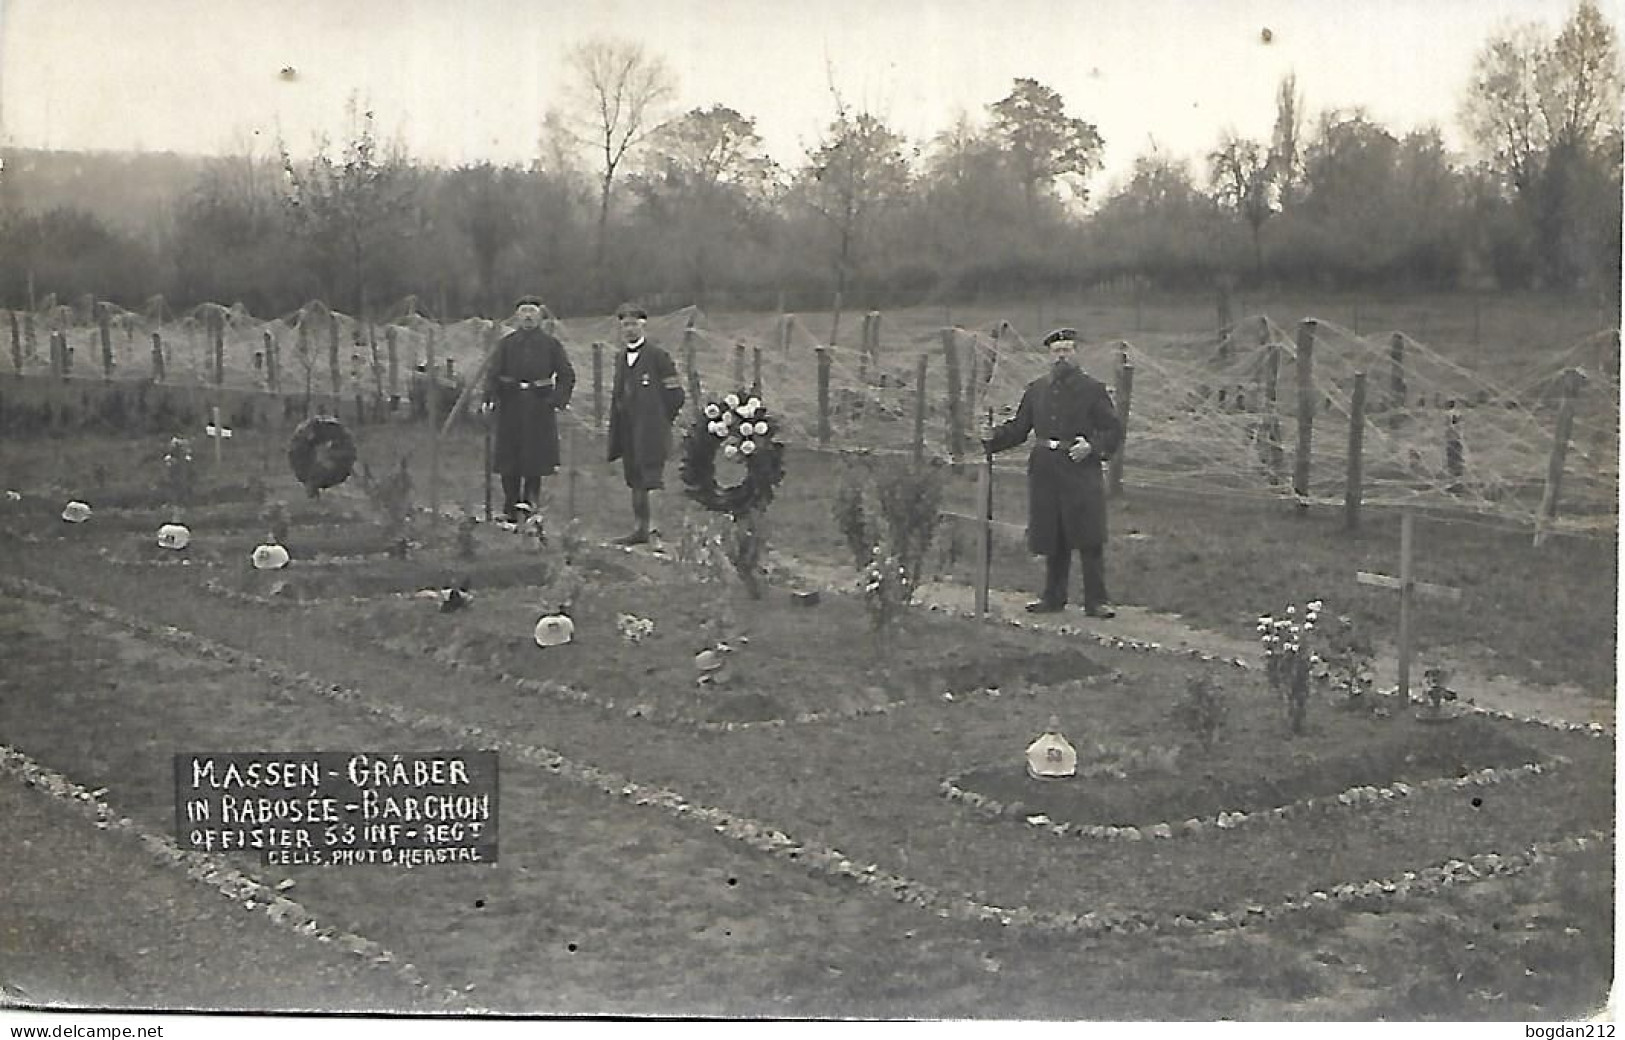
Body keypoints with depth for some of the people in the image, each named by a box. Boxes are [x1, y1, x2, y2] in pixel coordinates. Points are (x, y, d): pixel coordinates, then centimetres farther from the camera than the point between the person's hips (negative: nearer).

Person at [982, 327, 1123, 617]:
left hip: (1081, 473, -4)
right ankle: (1054, 598, 19)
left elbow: (1114, 431, 0)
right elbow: (1018, 428, 17)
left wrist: (1092, 446, -17)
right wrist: (990, 440, 1)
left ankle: (1096, 601, 0)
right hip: (1046, 474, 4)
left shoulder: (1093, 389, 1)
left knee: (1089, 539, -5)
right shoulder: (1036, 390, 13)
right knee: (1052, 539, 8)